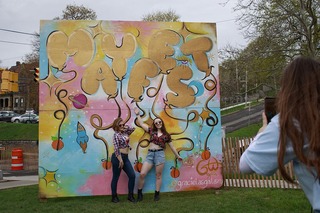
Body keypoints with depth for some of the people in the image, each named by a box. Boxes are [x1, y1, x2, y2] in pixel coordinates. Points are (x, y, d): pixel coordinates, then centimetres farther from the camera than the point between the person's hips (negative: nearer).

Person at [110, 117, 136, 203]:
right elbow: (116, 149, -17)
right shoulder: (116, 135, -12)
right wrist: (120, 160, -19)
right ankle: (114, 196, 16)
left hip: (125, 157, 8)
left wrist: (126, 127, 9)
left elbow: (133, 129, 27)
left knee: (132, 175, 3)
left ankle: (130, 195, 12)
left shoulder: (125, 132, 10)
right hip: (118, 157, -8)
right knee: (116, 177, 4)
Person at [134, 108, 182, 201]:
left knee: (158, 175, 2)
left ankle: (157, 194, 14)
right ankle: (139, 193, 8)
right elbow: (141, 124, 18)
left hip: (160, 154, -1)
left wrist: (177, 156, 23)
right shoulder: (152, 130, 13)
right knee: (142, 174, -7)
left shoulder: (166, 135, 9)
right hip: (150, 154, 1)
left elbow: (172, 146, 18)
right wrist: (138, 114, 18)